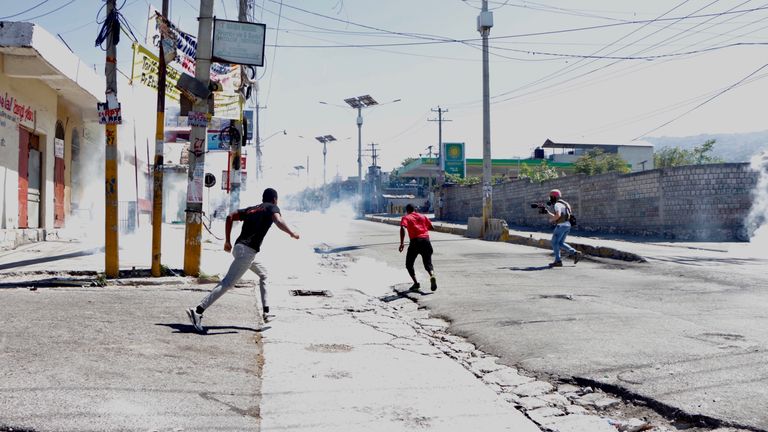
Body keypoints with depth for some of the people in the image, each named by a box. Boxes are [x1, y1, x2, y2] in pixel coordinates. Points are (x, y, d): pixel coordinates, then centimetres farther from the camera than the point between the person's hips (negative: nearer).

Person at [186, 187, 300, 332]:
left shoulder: (251, 209, 23)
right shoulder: (272, 207, 5)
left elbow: (230, 217, 16)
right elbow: (278, 221, -17)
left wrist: (227, 241, 17)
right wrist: (291, 233, -4)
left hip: (238, 247, 9)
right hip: (247, 251, -9)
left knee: (263, 274, 25)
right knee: (228, 283, -14)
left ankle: (266, 312, 21)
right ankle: (198, 311, -21)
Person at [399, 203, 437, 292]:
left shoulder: (406, 218, 9)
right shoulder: (423, 216, 20)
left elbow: (402, 229, -10)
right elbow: (431, 227, 17)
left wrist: (402, 243, -11)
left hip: (415, 241, -3)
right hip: (426, 240, 3)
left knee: (409, 265, 15)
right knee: (428, 264, 8)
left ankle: (416, 283, 2)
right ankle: (432, 276, -23)